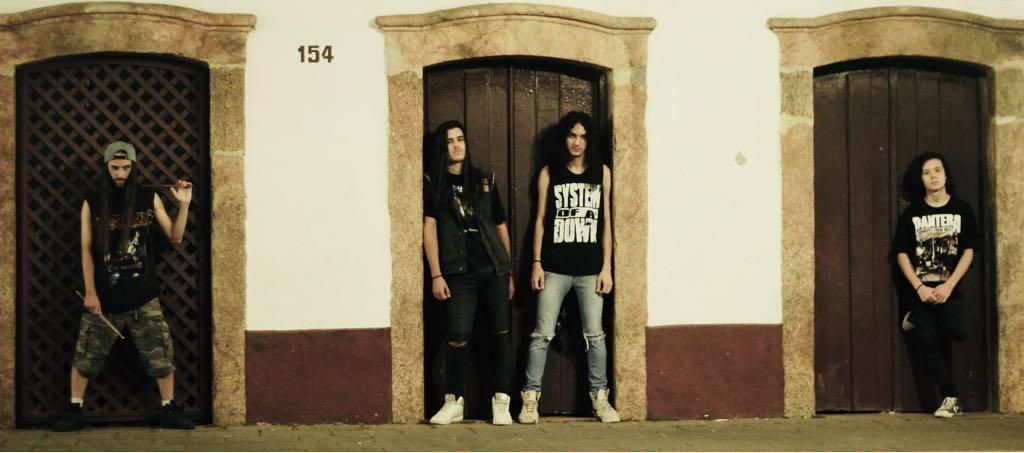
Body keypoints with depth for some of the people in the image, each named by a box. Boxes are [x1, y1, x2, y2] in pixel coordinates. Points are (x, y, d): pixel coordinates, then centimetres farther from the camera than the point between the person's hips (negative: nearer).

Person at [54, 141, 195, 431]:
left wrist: (183, 204, -7)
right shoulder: (92, 203, 0)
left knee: (161, 354, 1)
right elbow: (86, 250, 0)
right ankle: (74, 411, 17)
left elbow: (175, 237, 6)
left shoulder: (149, 198, 2)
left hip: (143, 297, 1)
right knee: (86, 356, 4)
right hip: (104, 297, 0)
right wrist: (90, 292, -6)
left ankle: (169, 410, 12)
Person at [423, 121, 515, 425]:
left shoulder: (484, 180, 13)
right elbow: (429, 228, 0)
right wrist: (436, 275, -7)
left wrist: (510, 272, 13)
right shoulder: (433, 183, 5)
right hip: (459, 272, -3)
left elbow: (500, 226, 16)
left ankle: (501, 401, 6)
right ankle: (454, 402, 9)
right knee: (458, 338, -7)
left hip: (494, 269, 3)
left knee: (501, 333, -1)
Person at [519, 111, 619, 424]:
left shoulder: (602, 173, 7)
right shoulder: (549, 174, 6)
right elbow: (540, 220, 7)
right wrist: (536, 263, 0)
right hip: (555, 267, -1)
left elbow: (606, 222, 7)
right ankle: (530, 397, 3)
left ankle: (600, 397, 12)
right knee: (542, 334, -2)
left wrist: (607, 267, 2)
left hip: (591, 268, 1)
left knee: (594, 335, 4)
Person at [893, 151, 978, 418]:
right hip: (919, 290, 0)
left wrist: (948, 286, -10)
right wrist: (919, 288, -11)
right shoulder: (912, 214, 4)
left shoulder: (962, 210, 4)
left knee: (956, 331, -24)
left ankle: (917, 320, 6)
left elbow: (968, 252, 1)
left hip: (949, 288, 0)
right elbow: (902, 255, 1)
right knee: (928, 343, -4)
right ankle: (949, 398, 7)